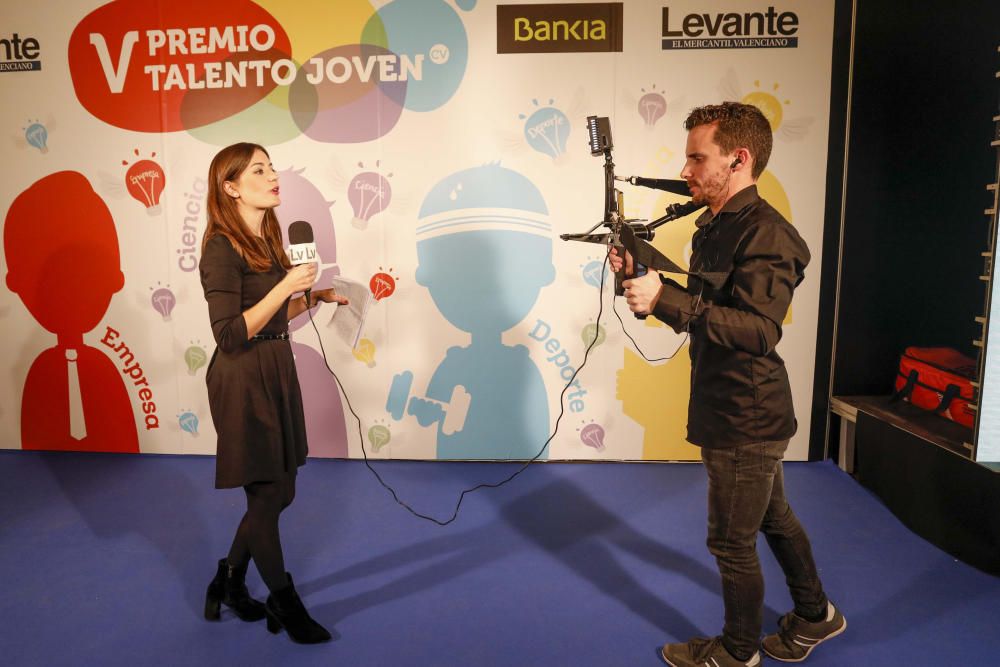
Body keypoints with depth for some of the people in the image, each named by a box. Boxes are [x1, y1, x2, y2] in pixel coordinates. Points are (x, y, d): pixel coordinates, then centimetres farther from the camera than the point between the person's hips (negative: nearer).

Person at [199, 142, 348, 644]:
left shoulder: (267, 240, 9)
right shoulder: (222, 249, -15)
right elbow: (231, 336, -21)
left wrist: (312, 296, 6)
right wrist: (285, 286, -24)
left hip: (277, 371, 9)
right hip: (243, 379, -8)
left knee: (280, 490, 16)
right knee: (266, 495, 5)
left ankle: (229, 581, 37)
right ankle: (284, 602, 25)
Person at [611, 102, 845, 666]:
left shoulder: (765, 234, -20)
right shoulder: (715, 227, 10)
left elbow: (758, 329, -32)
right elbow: (699, 314, 12)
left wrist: (667, 299, -38)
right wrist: (645, 278, -1)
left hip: (746, 420, -9)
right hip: (739, 413, 10)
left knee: (732, 542, 7)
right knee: (774, 518, 24)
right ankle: (815, 616, 45)